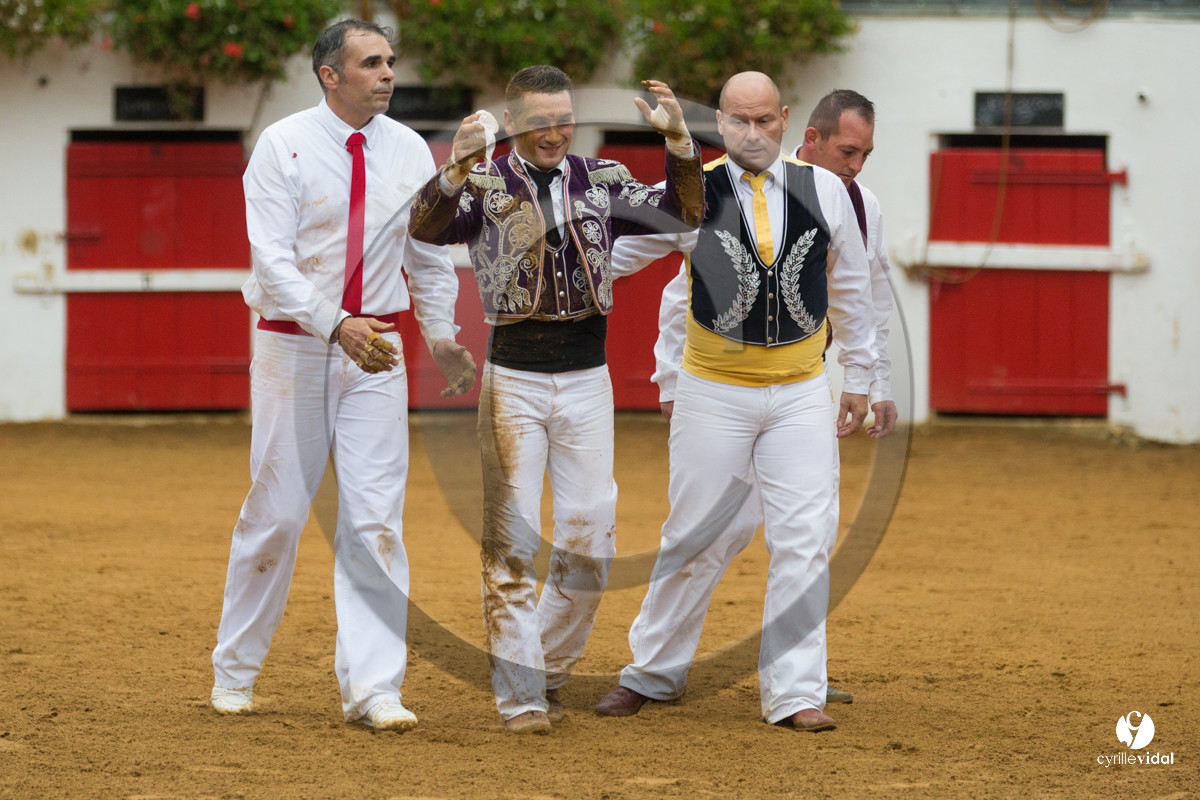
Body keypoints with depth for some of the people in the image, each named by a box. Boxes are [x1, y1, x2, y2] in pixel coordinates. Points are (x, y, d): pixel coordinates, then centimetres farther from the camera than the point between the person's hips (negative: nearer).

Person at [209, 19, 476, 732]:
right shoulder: (284, 146, -8)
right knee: (277, 510, 2)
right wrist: (336, 326, -27)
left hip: (376, 351, 3)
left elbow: (431, 256, 15)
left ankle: (373, 687, -5)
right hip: (294, 345, -3)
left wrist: (443, 335, 8)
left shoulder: (410, 151, 5)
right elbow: (273, 258, -16)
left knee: (375, 519, -5)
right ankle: (235, 672, 19)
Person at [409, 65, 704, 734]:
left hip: (587, 379, 3)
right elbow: (427, 228, -22)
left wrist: (679, 140, -20)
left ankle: (551, 672, 22)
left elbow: (682, 214, -4)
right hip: (513, 380, -3)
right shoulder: (484, 184, -3)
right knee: (513, 543, -2)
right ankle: (521, 698, 2)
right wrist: (459, 169, -42)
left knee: (590, 541, 3)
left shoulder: (602, 182, 6)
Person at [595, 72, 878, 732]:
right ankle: (653, 673, 21)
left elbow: (850, 286, 12)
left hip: (801, 393, 2)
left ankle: (794, 694, 2)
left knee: (803, 542, -4)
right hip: (715, 393, -2)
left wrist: (858, 377, 15)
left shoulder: (824, 190, 1)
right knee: (695, 540, 3)